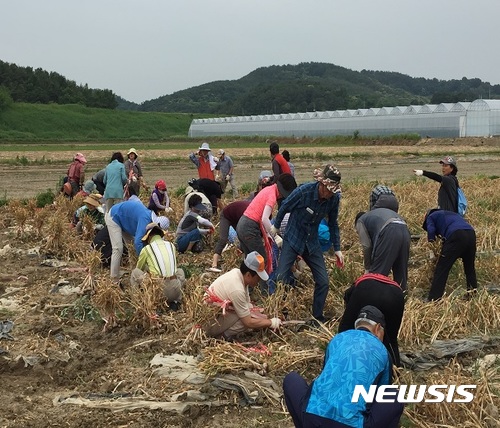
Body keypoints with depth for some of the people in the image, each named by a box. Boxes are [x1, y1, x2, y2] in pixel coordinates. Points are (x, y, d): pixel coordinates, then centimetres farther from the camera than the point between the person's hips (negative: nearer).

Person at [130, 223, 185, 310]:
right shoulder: (172, 246, 14)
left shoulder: (146, 249, 3)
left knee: (135, 272, 20)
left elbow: (139, 268, 22)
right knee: (180, 271, 35)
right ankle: (175, 301, 16)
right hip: (175, 291, 3)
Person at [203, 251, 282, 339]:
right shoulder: (237, 290, -31)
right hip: (210, 322, -10)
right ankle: (220, 335, -8)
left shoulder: (237, 272, -5)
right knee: (246, 320, -23)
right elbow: (248, 322, -24)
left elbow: (247, 305, 6)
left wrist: (264, 318, -2)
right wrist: (271, 323, -13)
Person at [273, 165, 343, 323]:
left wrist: (337, 249, 5)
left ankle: (318, 317, 15)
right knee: (281, 278, -10)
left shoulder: (334, 198, -14)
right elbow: (284, 207, -7)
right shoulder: (304, 191, -26)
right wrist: (276, 226, 7)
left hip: (312, 242, 3)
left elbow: (333, 224, 4)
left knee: (323, 281, -1)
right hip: (292, 239, -3)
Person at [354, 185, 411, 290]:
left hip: (389, 233, -7)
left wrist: (367, 268, 20)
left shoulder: (361, 221, 22)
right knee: (401, 273, 17)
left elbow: (367, 246, 10)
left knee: (377, 274, 2)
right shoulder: (375, 214, 41)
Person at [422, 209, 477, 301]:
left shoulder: (430, 217, 22)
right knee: (470, 267, 23)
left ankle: (433, 298, -7)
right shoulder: (451, 214, 41)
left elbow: (431, 231, 6)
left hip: (456, 235, -6)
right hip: (471, 233, 6)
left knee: (442, 269, -3)